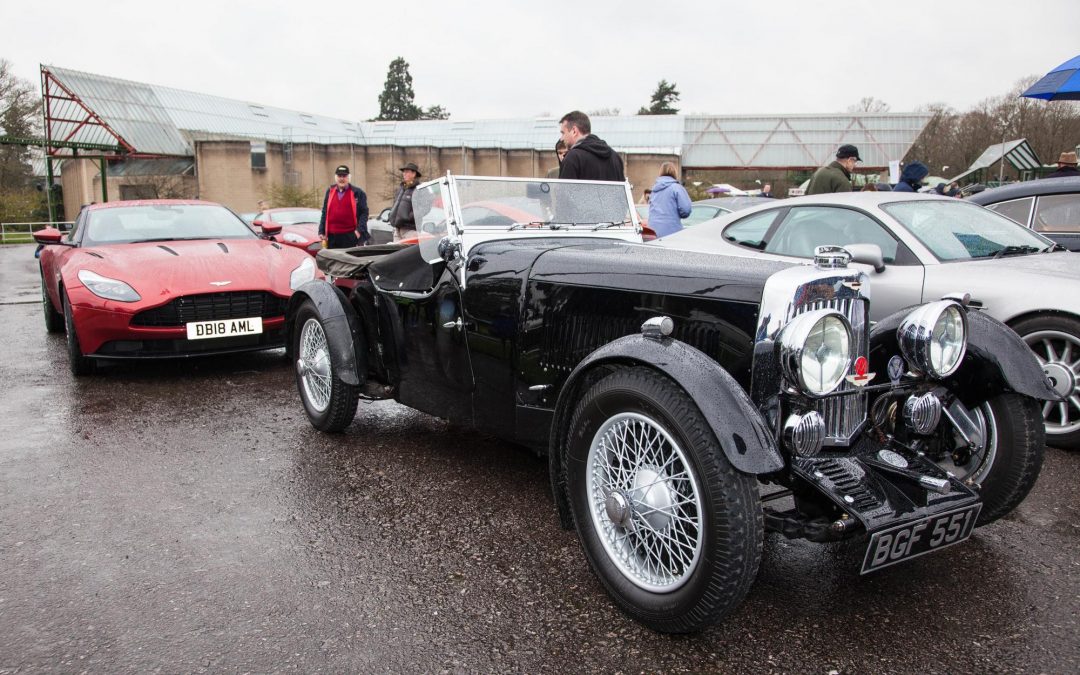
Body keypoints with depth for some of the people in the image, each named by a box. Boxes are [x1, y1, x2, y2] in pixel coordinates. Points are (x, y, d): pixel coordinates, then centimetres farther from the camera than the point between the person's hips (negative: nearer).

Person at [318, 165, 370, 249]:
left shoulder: (357, 193, 2)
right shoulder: (330, 192, 13)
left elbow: (364, 213, -1)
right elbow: (325, 213, 15)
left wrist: (359, 230, -13)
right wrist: (321, 231, 9)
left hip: (350, 236, -4)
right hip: (332, 236, 4)